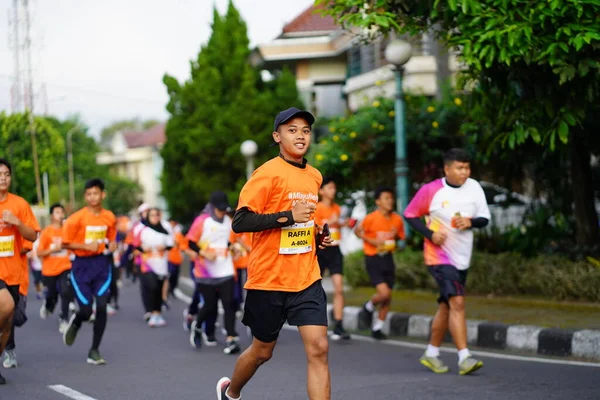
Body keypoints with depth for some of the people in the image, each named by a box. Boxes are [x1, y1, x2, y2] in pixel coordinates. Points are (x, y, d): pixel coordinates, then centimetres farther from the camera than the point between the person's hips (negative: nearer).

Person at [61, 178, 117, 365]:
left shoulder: (109, 218, 2)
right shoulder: (77, 218, -10)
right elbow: (65, 243, -7)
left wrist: (112, 245, -5)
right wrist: (86, 246, -19)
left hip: (101, 264, 3)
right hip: (81, 265, -3)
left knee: (102, 306, -8)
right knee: (86, 310, -6)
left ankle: (94, 350, 4)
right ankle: (75, 323, 33)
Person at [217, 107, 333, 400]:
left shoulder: (314, 177, 11)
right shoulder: (268, 173, -11)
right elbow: (240, 222, -18)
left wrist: (317, 235, 9)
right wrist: (287, 217, -25)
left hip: (307, 278, 5)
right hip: (269, 278, -5)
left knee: (318, 348, -11)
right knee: (263, 350, 12)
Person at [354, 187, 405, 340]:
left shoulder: (397, 219, 1)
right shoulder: (371, 218, -13)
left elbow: (400, 237, 14)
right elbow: (358, 231, -1)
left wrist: (395, 235, -8)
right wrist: (372, 241, -14)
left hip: (388, 258, 5)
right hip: (373, 258, -5)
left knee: (387, 297, 8)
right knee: (384, 293, -16)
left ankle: (377, 328, 23)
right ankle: (370, 306, 18)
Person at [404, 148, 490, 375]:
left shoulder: (474, 187, 1)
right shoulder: (431, 190, -10)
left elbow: (485, 218, 7)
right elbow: (410, 214, -1)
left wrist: (471, 222, -16)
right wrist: (430, 234, -15)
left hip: (462, 258, 6)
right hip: (439, 256, -6)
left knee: (446, 306, 14)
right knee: (457, 302, -18)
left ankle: (431, 353, 29)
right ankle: (464, 357, -18)